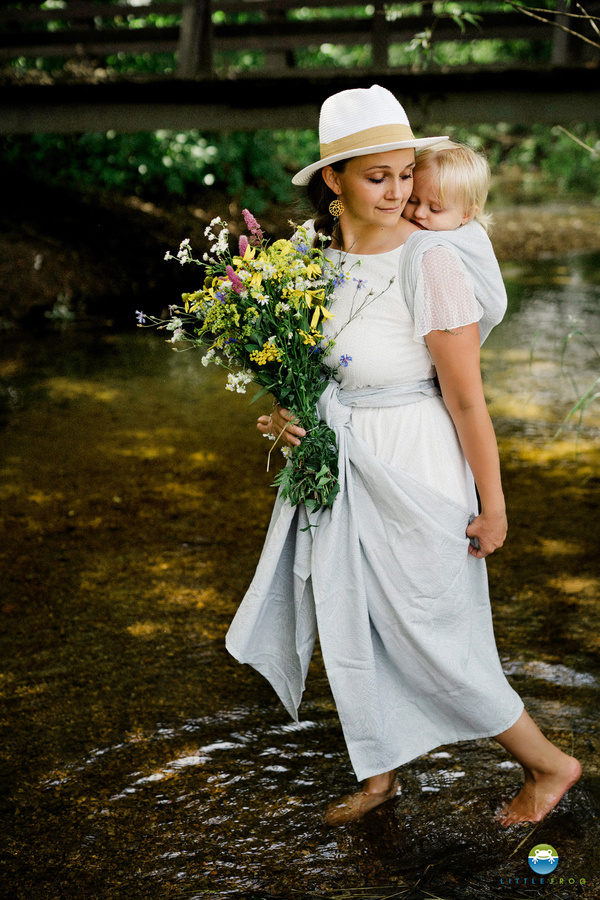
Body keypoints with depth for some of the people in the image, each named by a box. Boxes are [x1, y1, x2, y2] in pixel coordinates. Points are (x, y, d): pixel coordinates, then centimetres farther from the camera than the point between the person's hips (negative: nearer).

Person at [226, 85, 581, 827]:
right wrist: (284, 413, -5)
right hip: (335, 468, 6)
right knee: (349, 628, 15)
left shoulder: (432, 264, -20)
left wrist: (492, 504, -13)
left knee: (431, 641, 4)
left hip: (411, 474, -6)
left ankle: (549, 765, 26)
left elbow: (467, 398, -17)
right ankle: (380, 774, 38)